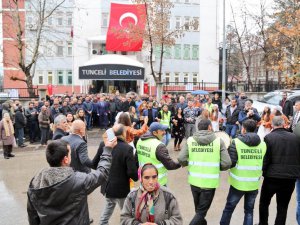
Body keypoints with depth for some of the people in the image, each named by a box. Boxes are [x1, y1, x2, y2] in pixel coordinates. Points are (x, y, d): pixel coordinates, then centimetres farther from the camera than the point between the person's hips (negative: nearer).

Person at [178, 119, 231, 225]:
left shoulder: (190, 140, -4)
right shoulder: (218, 140, -8)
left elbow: (181, 160, -11)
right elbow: (226, 164, -13)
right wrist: (216, 167, 7)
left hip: (194, 180, 3)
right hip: (209, 182, -3)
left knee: (198, 209, 26)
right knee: (201, 211, 10)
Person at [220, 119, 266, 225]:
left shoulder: (236, 142, -13)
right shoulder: (263, 144, -2)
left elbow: (231, 163, -16)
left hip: (238, 183, -3)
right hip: (254, 184, 3)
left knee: (229, 208, 13)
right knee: (249, 210, 18)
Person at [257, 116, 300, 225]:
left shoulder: (269, 137, -10)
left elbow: (265, 158, -11)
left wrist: (263, 171, 4)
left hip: (272, 176, -2)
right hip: (291, 177, 3)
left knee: (264, 203, 18)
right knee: (283, 206, 14)